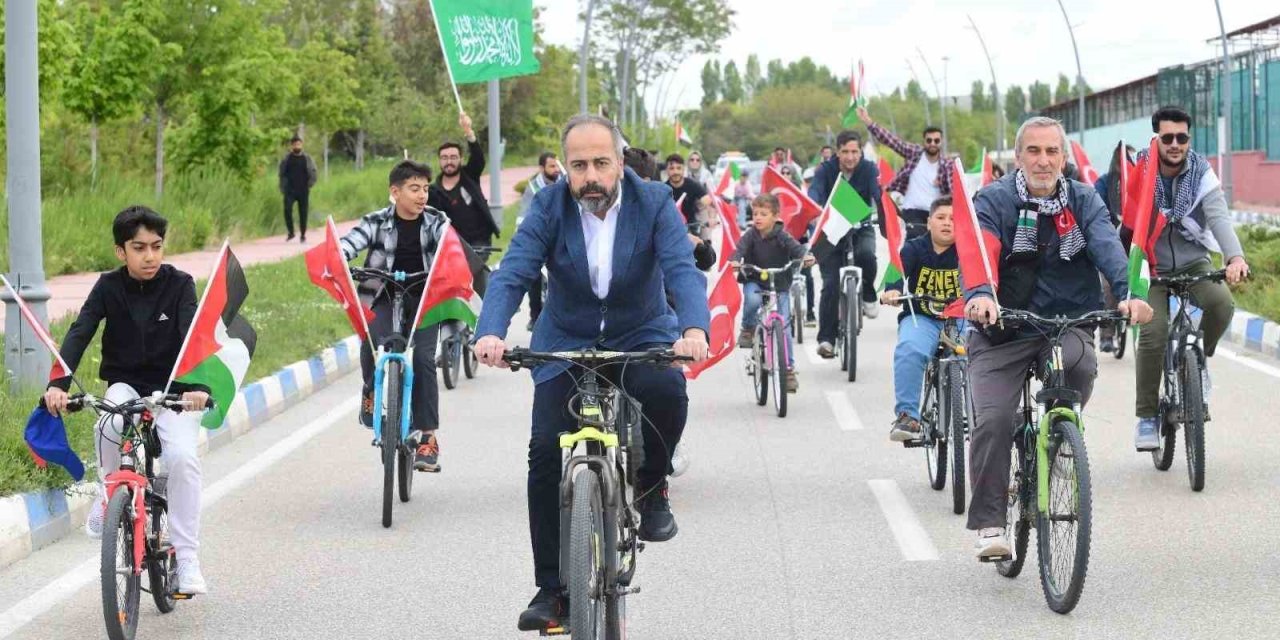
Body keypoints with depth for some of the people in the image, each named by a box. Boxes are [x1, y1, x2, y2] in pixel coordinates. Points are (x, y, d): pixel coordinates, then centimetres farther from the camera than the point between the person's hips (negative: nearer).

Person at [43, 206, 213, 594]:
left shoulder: (179, 285, -8)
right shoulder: (109, 287, -5)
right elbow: (79, 333, -16)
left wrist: (196, 385, -41)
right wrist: (58, 384, -33)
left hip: (172, 391, -1)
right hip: (125, 385, 1)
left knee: (183, 457, -25)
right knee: (110, 427, -34)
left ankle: (187, 560, -14)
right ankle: (109, 494, -5)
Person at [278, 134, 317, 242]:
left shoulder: (307, 159, 4)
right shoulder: (287, 159, 6)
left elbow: (313, 173, 8)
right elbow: (281, 173, 11)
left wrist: (309, 184, -1)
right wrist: (283, 187, 3)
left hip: (303, 191, 0)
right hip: (290, 191, 0)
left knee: (303, 213, 3)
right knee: (287, 209, -18)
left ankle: (303, 235, 14)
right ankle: (290, 232, -7)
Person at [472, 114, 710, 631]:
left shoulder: (654, 203, -13)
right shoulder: (548, 208, -11)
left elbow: (683, 270, -25)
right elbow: (511, 274, -21)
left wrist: (694, 328, -47)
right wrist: (491, 332, -42)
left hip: (641, 335, -1)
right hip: (566, 341, 1)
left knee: (667, 393, -34)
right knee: (546, 452, -14)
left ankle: (651, 488, -3)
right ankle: (552, 590, -2)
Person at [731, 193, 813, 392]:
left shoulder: (782, 236, -8)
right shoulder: (751, 235, -5)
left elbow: (796, 248, -21)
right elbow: (741, 249, -19)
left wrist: (805, 256, -44)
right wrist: (735, 261, -42)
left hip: (779, 284, 0)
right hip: (754, 281, 0)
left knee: (784, 325, -5)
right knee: (752, 299, -36)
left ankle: (789, 368, 5)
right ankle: (747, 329, -5)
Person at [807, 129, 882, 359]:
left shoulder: (869, 169, -9)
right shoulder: (826, 170, -10)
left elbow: (879, 194, -24)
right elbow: (814, 194, -26)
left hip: (861, 229, 0)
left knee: (866, 254, -33)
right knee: (831, 284, -11)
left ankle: (868, 297, -5)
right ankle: (826, 338, -5)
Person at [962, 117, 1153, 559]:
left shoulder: (1084, 202, 6)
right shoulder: (993, 201, -2)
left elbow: (1108, 247, -12)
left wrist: (1127, 292, -33)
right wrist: (979, 295, -42)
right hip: (1002, 329, -1)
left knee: (1080, 361, -32)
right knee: (993, 421, -17)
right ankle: (989, 524, -5)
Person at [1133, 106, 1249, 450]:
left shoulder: (1202, 173, -8)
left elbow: (1219, 217, -22)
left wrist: (1235, 257, -39)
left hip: (1194, 263, 1)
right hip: (1151, 267, -1)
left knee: (1221, 304, -28)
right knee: (1153, 333, -19)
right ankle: (1147, 417, -5)